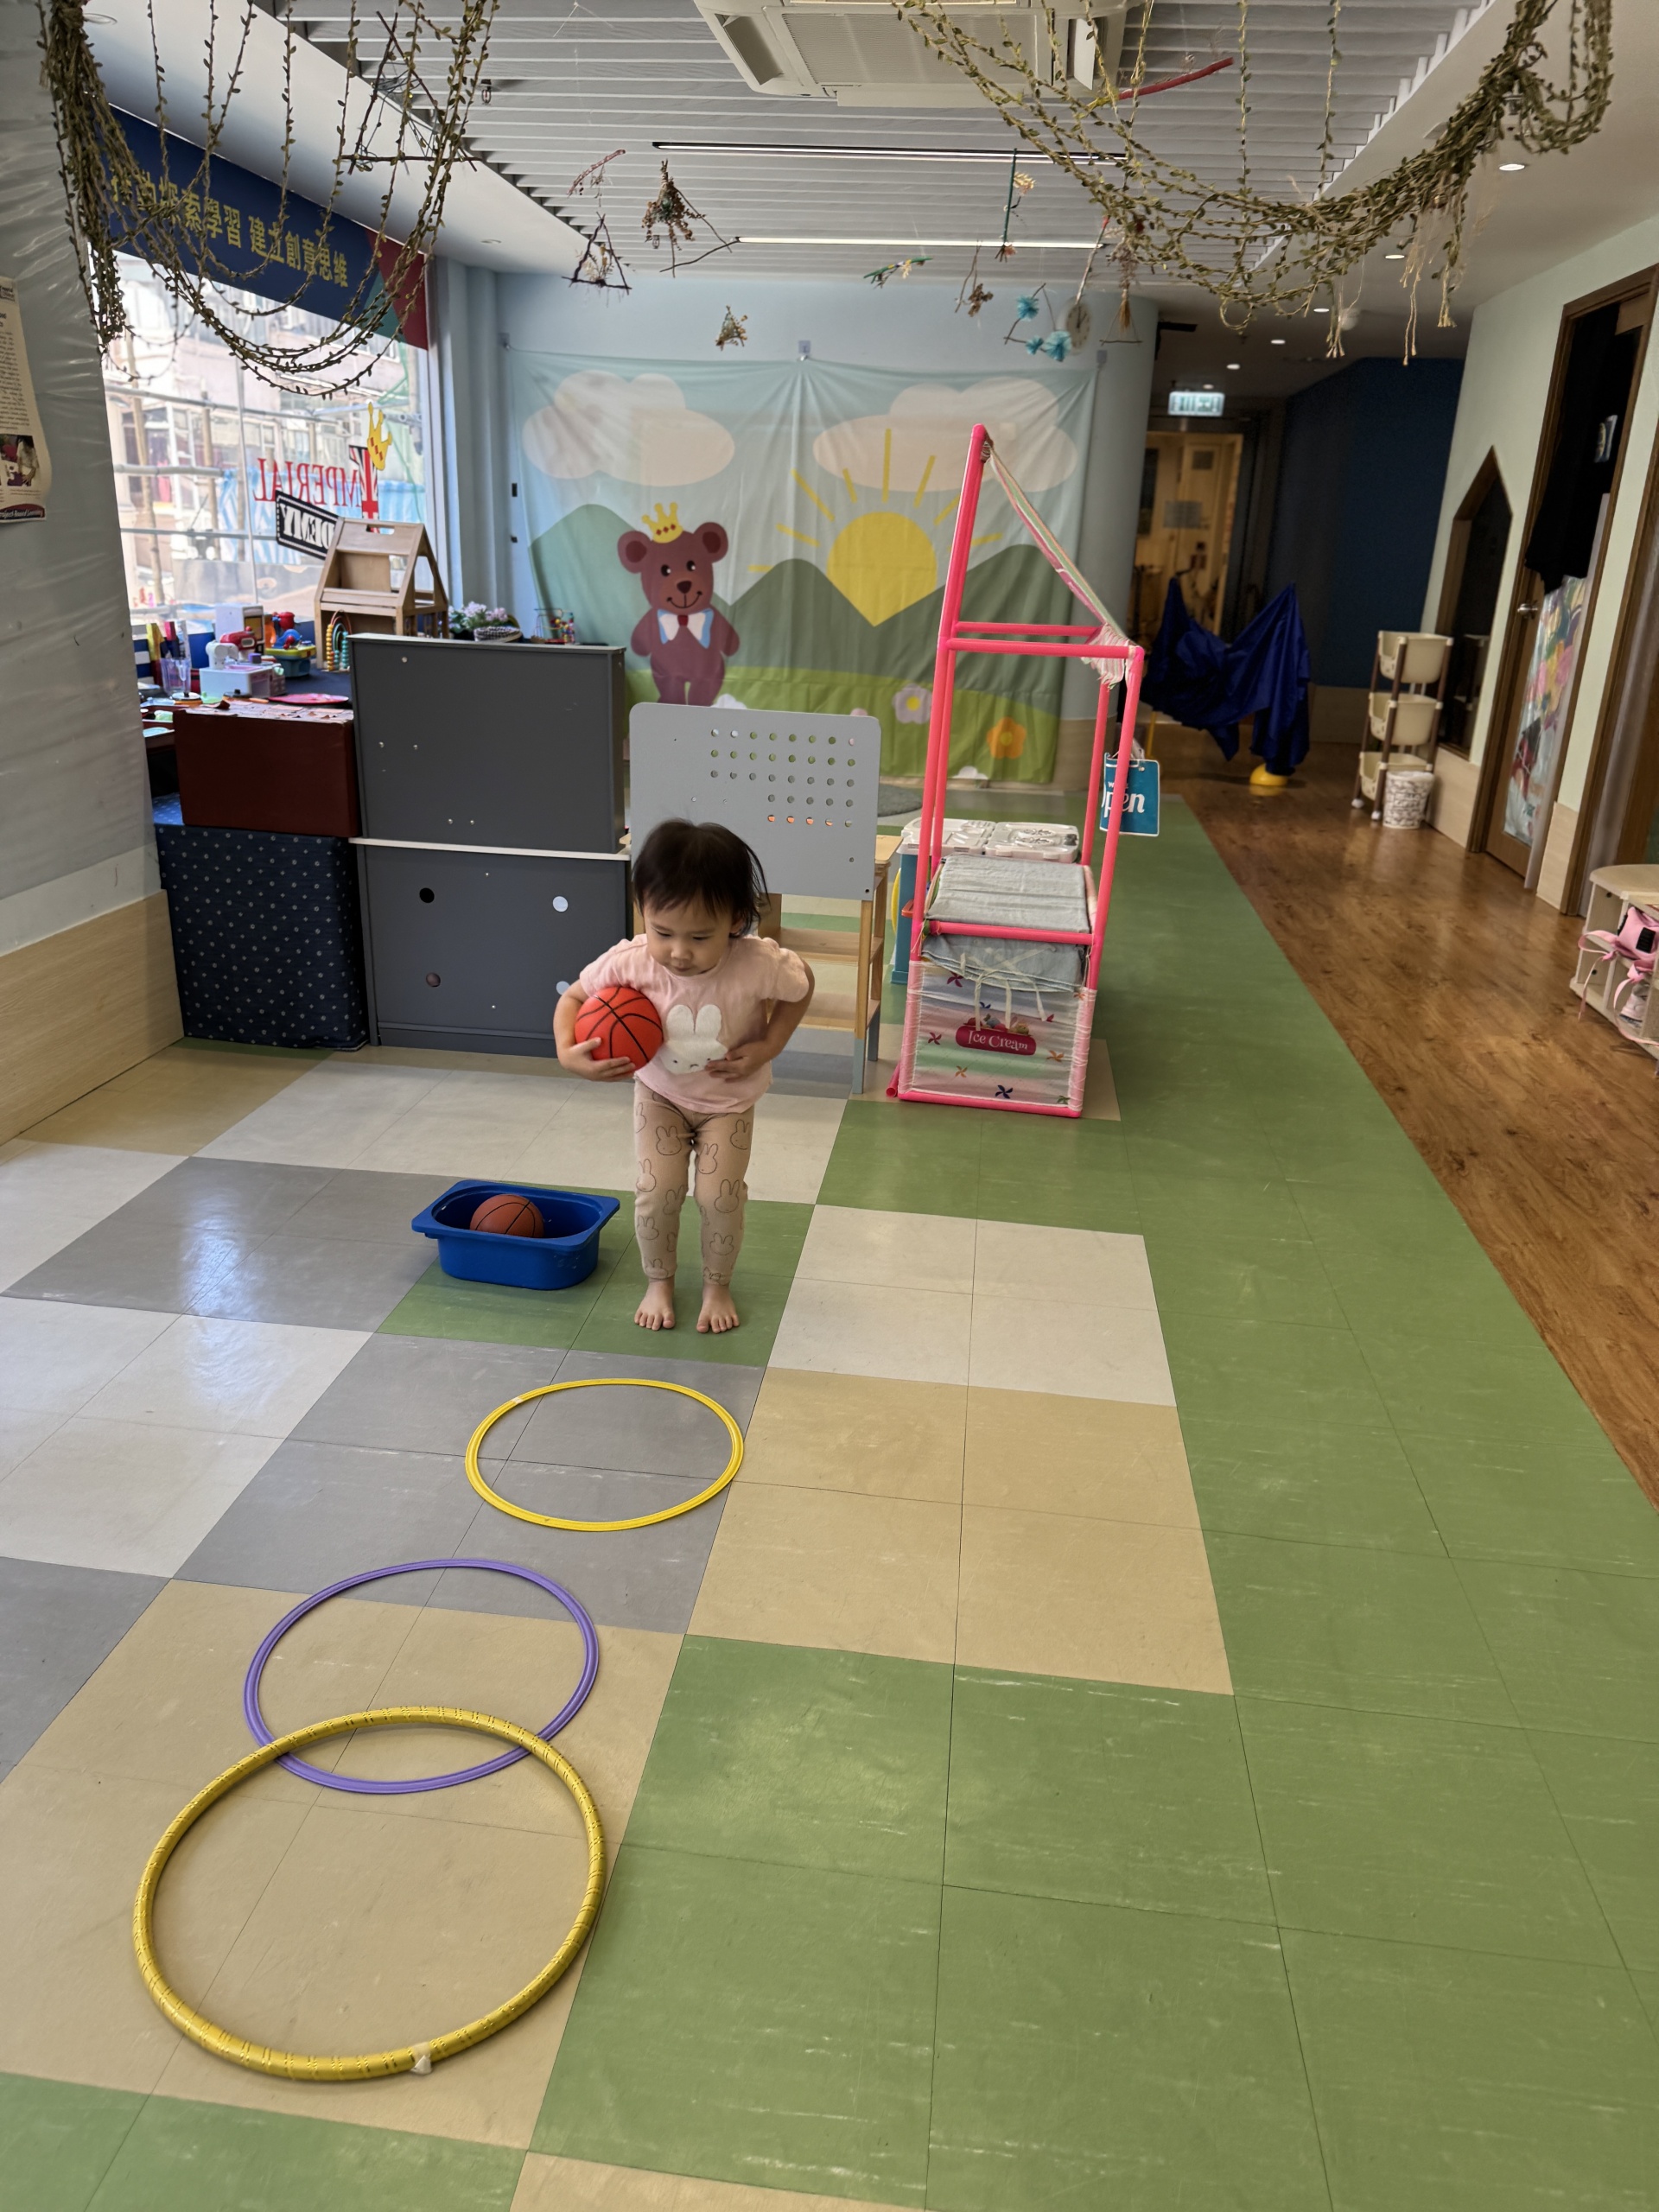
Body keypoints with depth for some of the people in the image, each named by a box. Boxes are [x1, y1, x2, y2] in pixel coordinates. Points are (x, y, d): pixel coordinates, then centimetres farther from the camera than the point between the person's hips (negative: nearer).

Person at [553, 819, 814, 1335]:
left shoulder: (759, 964, -33)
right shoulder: (629, 963, -30)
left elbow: (801, 988, -10)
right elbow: (574, 997, -12)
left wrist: (766, 1047, -19)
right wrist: (567, 1052, -30)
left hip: (729, 1102, -1)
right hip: (660, 1095, 1)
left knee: (720, 1196, -4)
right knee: (656, 1191, -4)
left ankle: (717, 1286, 24)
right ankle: (658, 1282, 25)